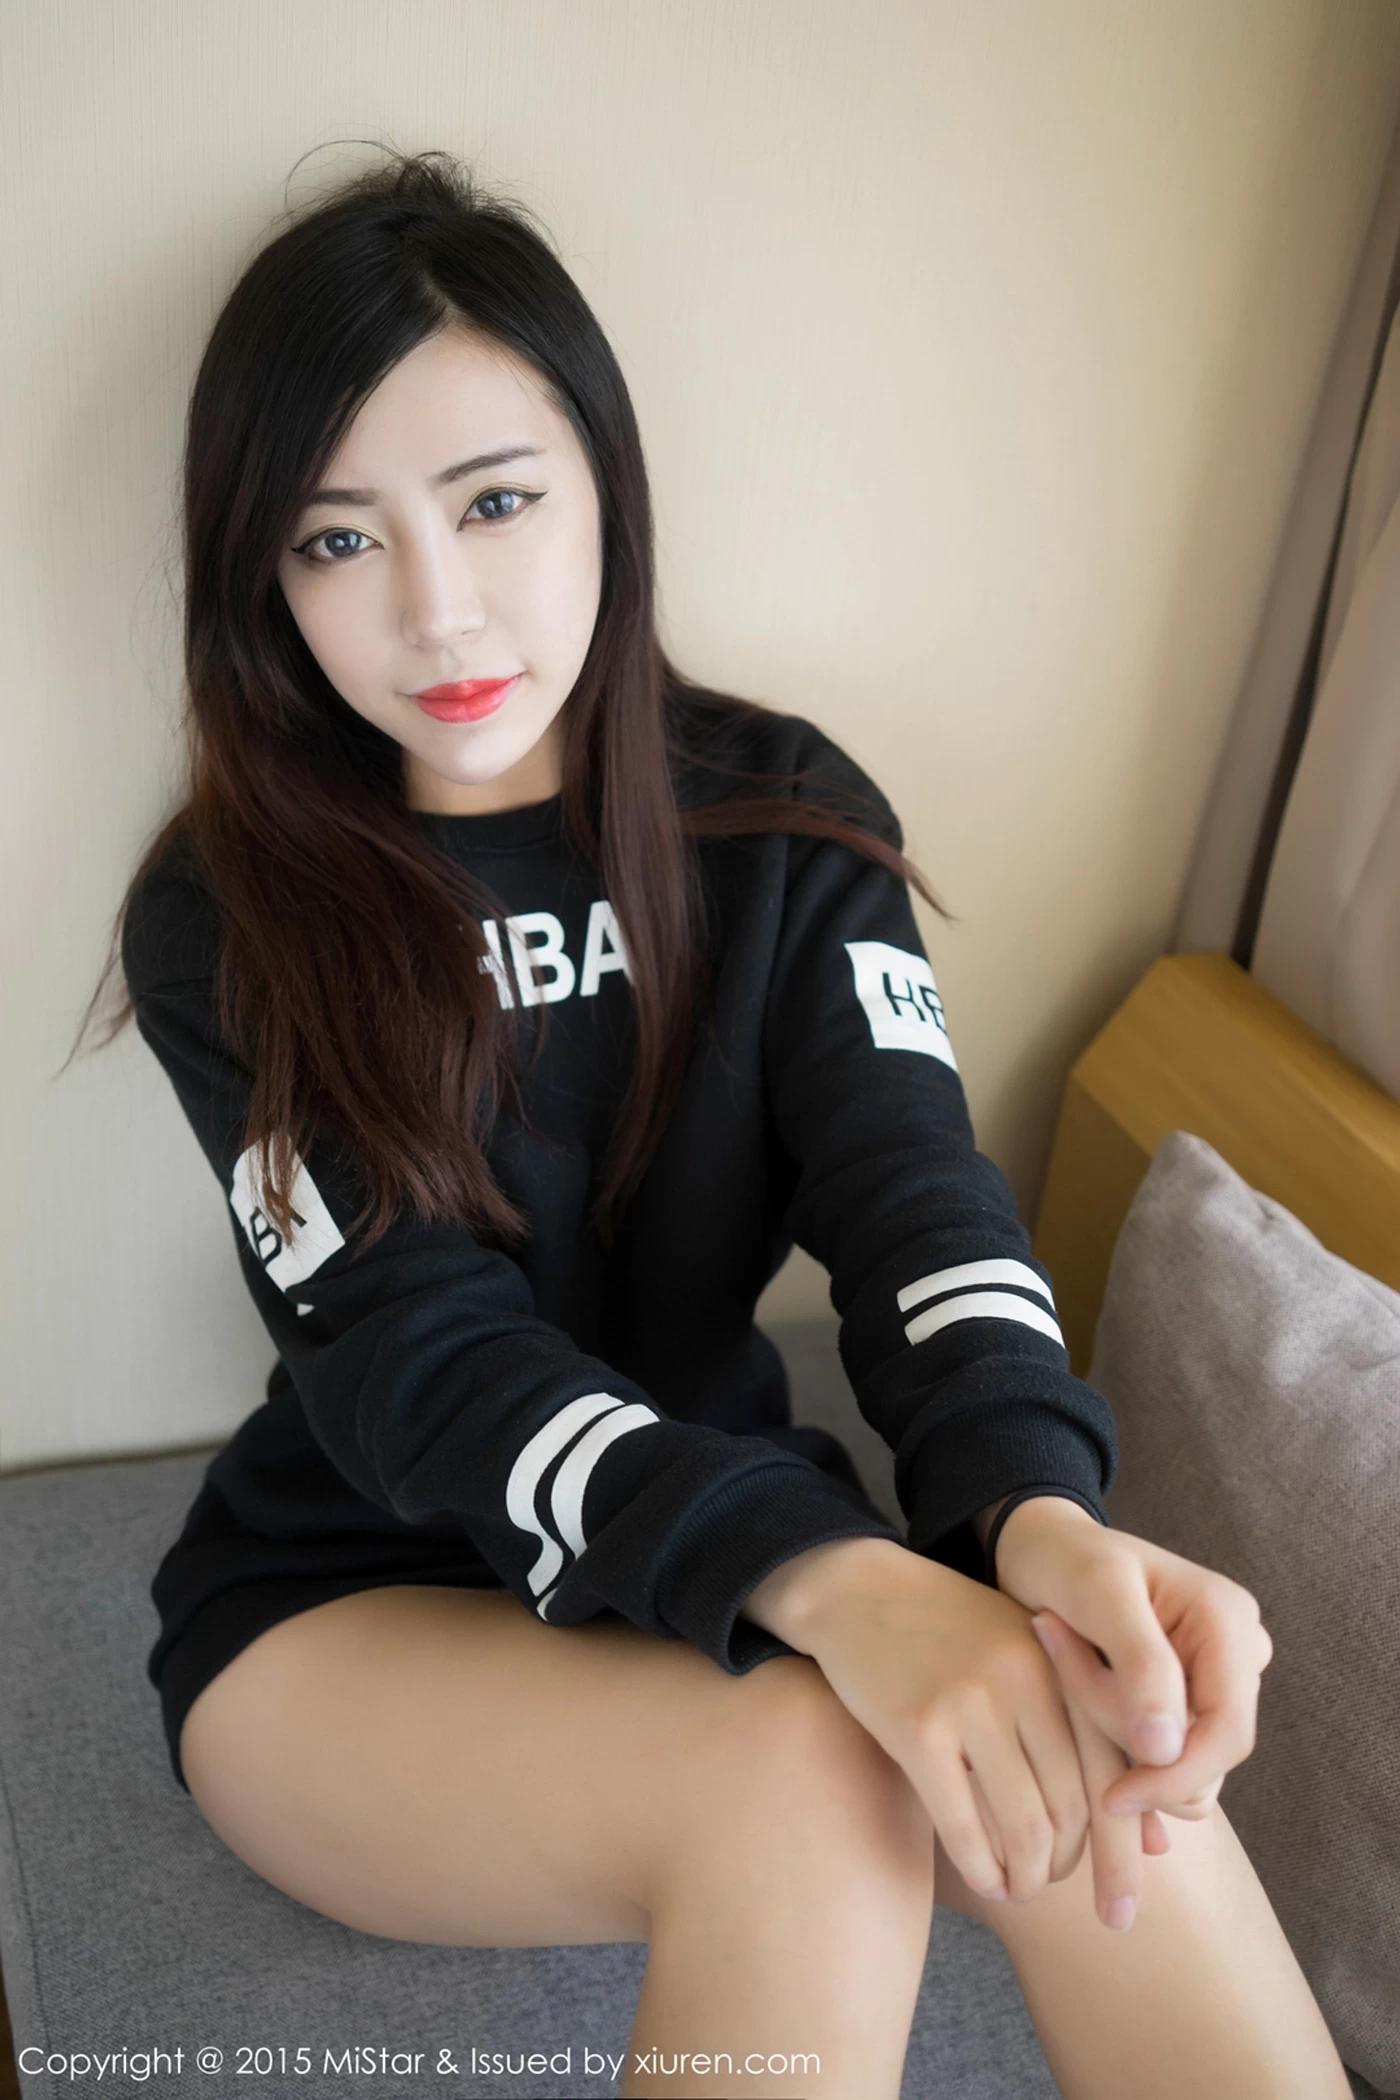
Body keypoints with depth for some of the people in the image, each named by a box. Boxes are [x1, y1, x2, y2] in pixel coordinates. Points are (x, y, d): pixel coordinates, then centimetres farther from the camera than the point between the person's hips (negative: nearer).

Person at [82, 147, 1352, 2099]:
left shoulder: (782, 817, -2)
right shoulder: (225, 918, -10)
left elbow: (911, 1182, -14)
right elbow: (415, 1353, -20)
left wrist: (1041, 1516, -36)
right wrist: (835, 1584, -37)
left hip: (742, 1541, 3)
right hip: (349, 1614, -2)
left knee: (1109, 1775, -28)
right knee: (806, 1776, -33)